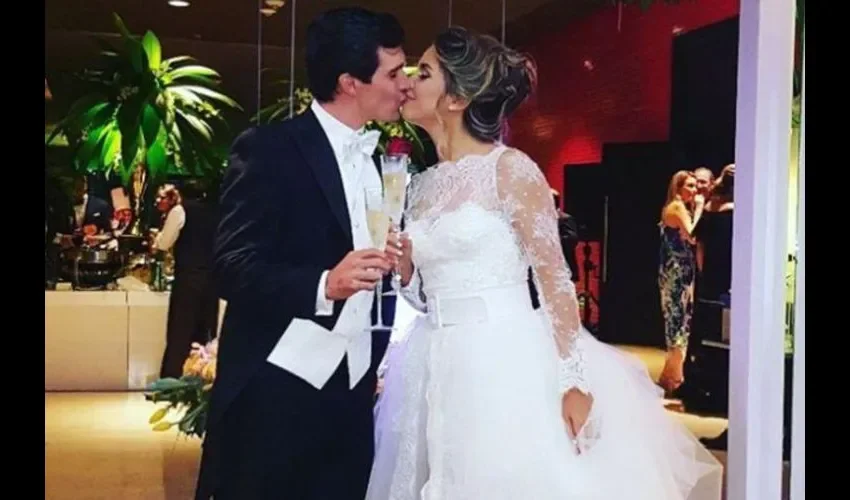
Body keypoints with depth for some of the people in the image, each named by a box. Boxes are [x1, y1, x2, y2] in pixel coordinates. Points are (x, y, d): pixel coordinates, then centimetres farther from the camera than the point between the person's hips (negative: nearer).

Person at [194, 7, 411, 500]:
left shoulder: (376, 160, 14)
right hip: (274, 390, -6)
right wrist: (325, 285, -29)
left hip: (352, 393, 6)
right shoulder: (269, 149, -8)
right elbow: (232, 268, -15)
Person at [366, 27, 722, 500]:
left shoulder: (511, 169, -9)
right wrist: (401, 267, -5)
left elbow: (556, 279, -10)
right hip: (440, 373, 6)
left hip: (507, 365, -6)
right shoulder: (423, 184, 10)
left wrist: (573, 381, -15)